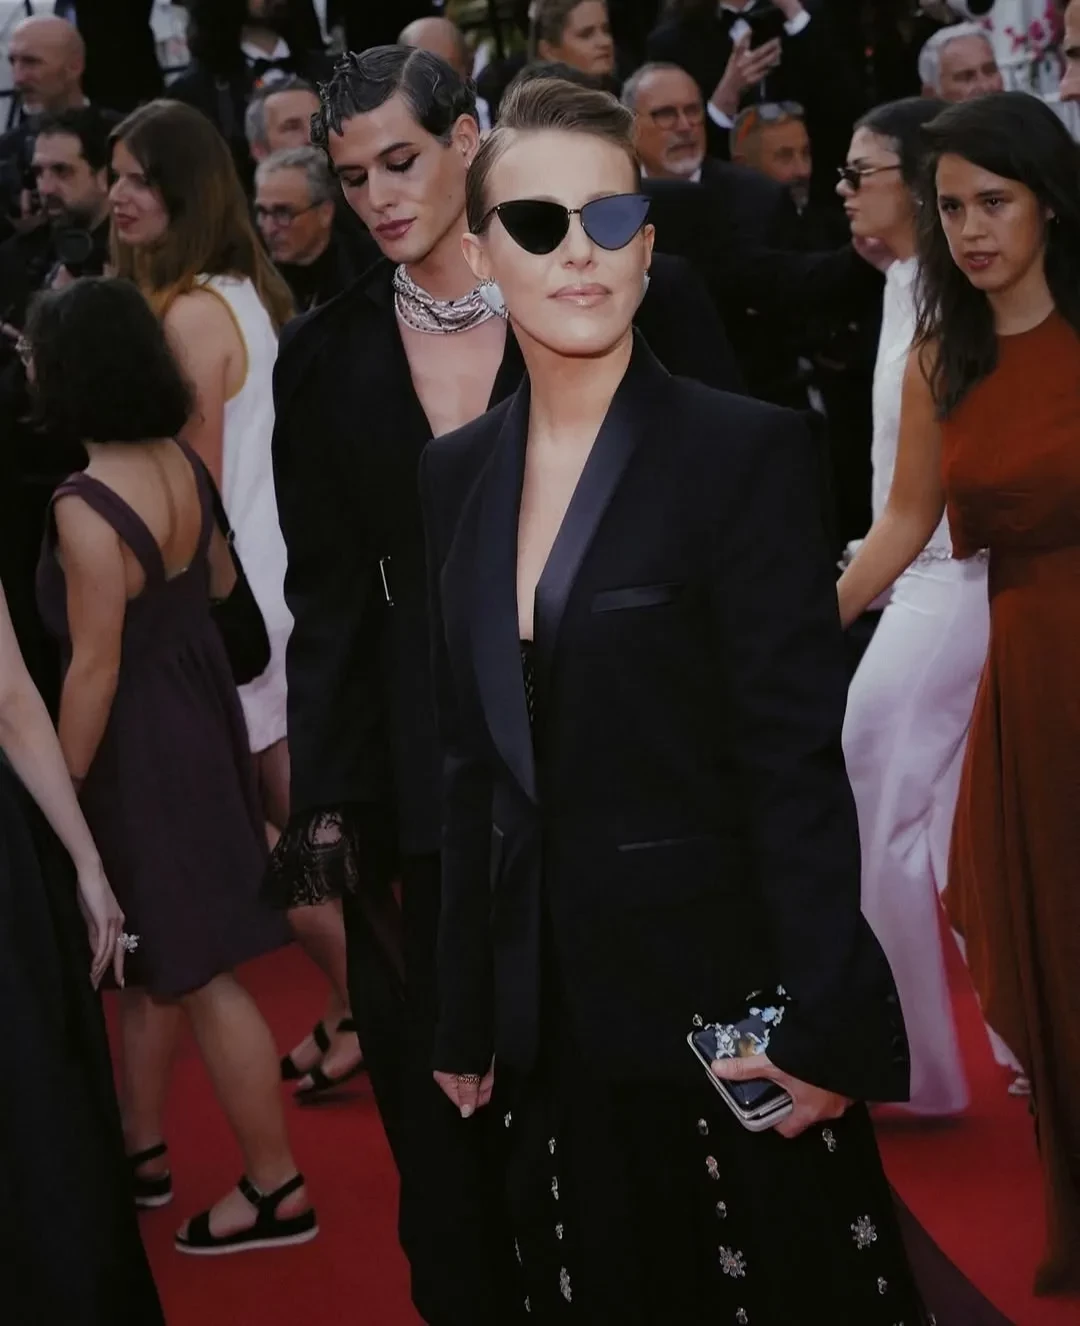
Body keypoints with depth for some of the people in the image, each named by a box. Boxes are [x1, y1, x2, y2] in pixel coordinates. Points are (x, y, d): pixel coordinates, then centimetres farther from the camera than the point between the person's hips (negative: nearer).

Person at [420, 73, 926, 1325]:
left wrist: (816, 1024, -16)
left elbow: (797, 763, -12)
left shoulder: (747, 452, -10)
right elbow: (473, 763, 11)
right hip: (558, 1019, 5)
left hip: (721, 991, -5)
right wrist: (465, 1018, 11)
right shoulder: (457, 471, 7)